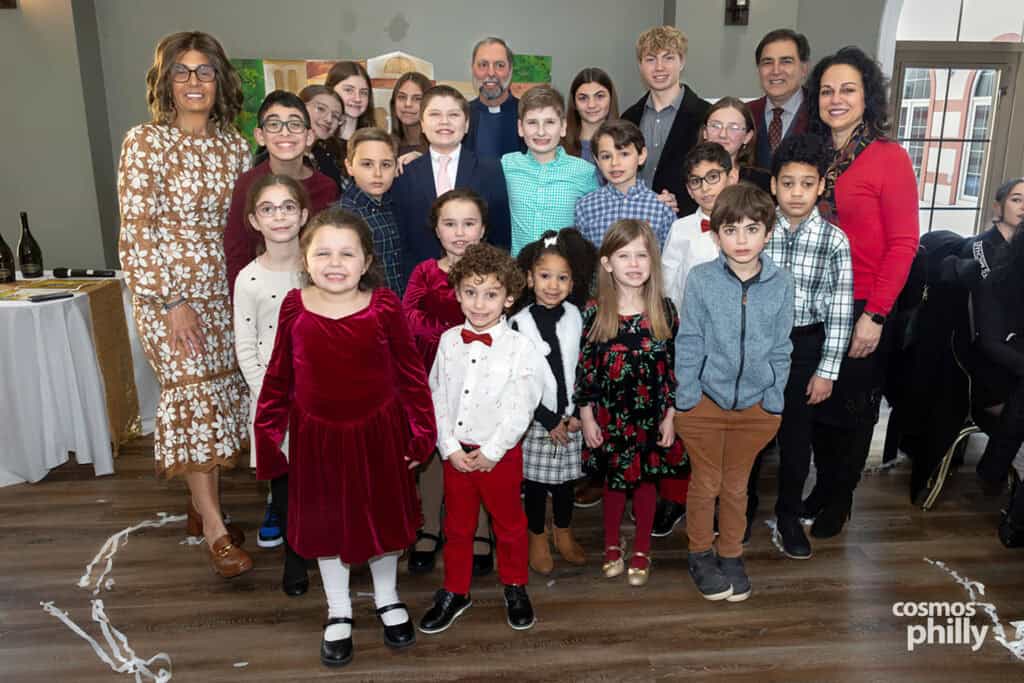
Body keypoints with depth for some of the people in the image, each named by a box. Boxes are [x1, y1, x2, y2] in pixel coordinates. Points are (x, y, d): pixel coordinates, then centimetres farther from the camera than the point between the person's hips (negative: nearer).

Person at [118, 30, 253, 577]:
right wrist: (172, 303, -15)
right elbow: (135, 232, -11)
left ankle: (200, 503, 26)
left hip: (224, 289, 5)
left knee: (216, 396, 9)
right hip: (168, 290, -5)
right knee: (194, 395, -5)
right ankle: (215, 529, 5)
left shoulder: (234, 145, 7)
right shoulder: (144, 142, -8)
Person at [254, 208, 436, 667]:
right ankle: (338, 613, 40)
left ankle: (387, 599, 45)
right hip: (318, 434, 2)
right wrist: (268, 432, 4)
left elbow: (410, 371, -6)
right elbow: (278, 376, 1)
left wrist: (421, 430, -3)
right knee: (324, 523, 16)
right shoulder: (294, 307, -8)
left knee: (382, 516, 17)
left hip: (378, 430, -1)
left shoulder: (384, 306, -14)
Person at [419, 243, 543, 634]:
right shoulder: (449, 341, -2)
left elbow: (521, 407, -14)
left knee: (509, 523, 16)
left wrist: (491, 452, -15)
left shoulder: (519, 347, -12)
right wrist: (450, 449, -8)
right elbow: (437, 397, -1)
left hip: (500, 453, -3)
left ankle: (515, 589, 38)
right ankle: (455, 592, 36)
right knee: (457, 525, 18)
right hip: (455, 452, 3)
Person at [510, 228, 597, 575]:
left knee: (566, 478, 17)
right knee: (535, 481, 10)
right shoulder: (520, 323, -12)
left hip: (571, 417, 3)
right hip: (535, 419, -3)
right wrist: (549, 420, -11)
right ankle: (538, 538, 32)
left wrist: (576, 414, -5)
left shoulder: (575, 317, -2)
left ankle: (563, 533, 39)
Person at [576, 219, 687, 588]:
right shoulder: (595, 313, -10)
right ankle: (612, 546, 38)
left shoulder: (664, 310, -7)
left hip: (651, 415, 1)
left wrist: (670, 415, -2)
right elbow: (584, 368, -5)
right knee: (614, 479, 16)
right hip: (610, 416, 0)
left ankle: (641, 551, 35)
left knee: (647, 479, 15)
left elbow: (673, 367, -2)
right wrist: (586, 416, -4)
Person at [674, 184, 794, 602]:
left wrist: (773, 401, -1)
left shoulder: (781, 284, -6)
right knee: (705, 484, 14)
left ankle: (731, 555, 38)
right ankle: (700, 554, 34)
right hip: (705, 402, -1)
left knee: (736, 486, 18)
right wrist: (686, 399, -9)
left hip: (755, 406, 2)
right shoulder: (701, 279, -11)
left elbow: (780, 349, 1)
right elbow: (688, 343, -8)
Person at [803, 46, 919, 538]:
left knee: (851, 409, 10)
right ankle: (822, 484, 35)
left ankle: (839, 500, 30)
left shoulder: (889, 158, -9)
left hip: (861, 311, -4)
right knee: (816, 402, 14)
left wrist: (875, 315, -16)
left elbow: (903, 243, -11)